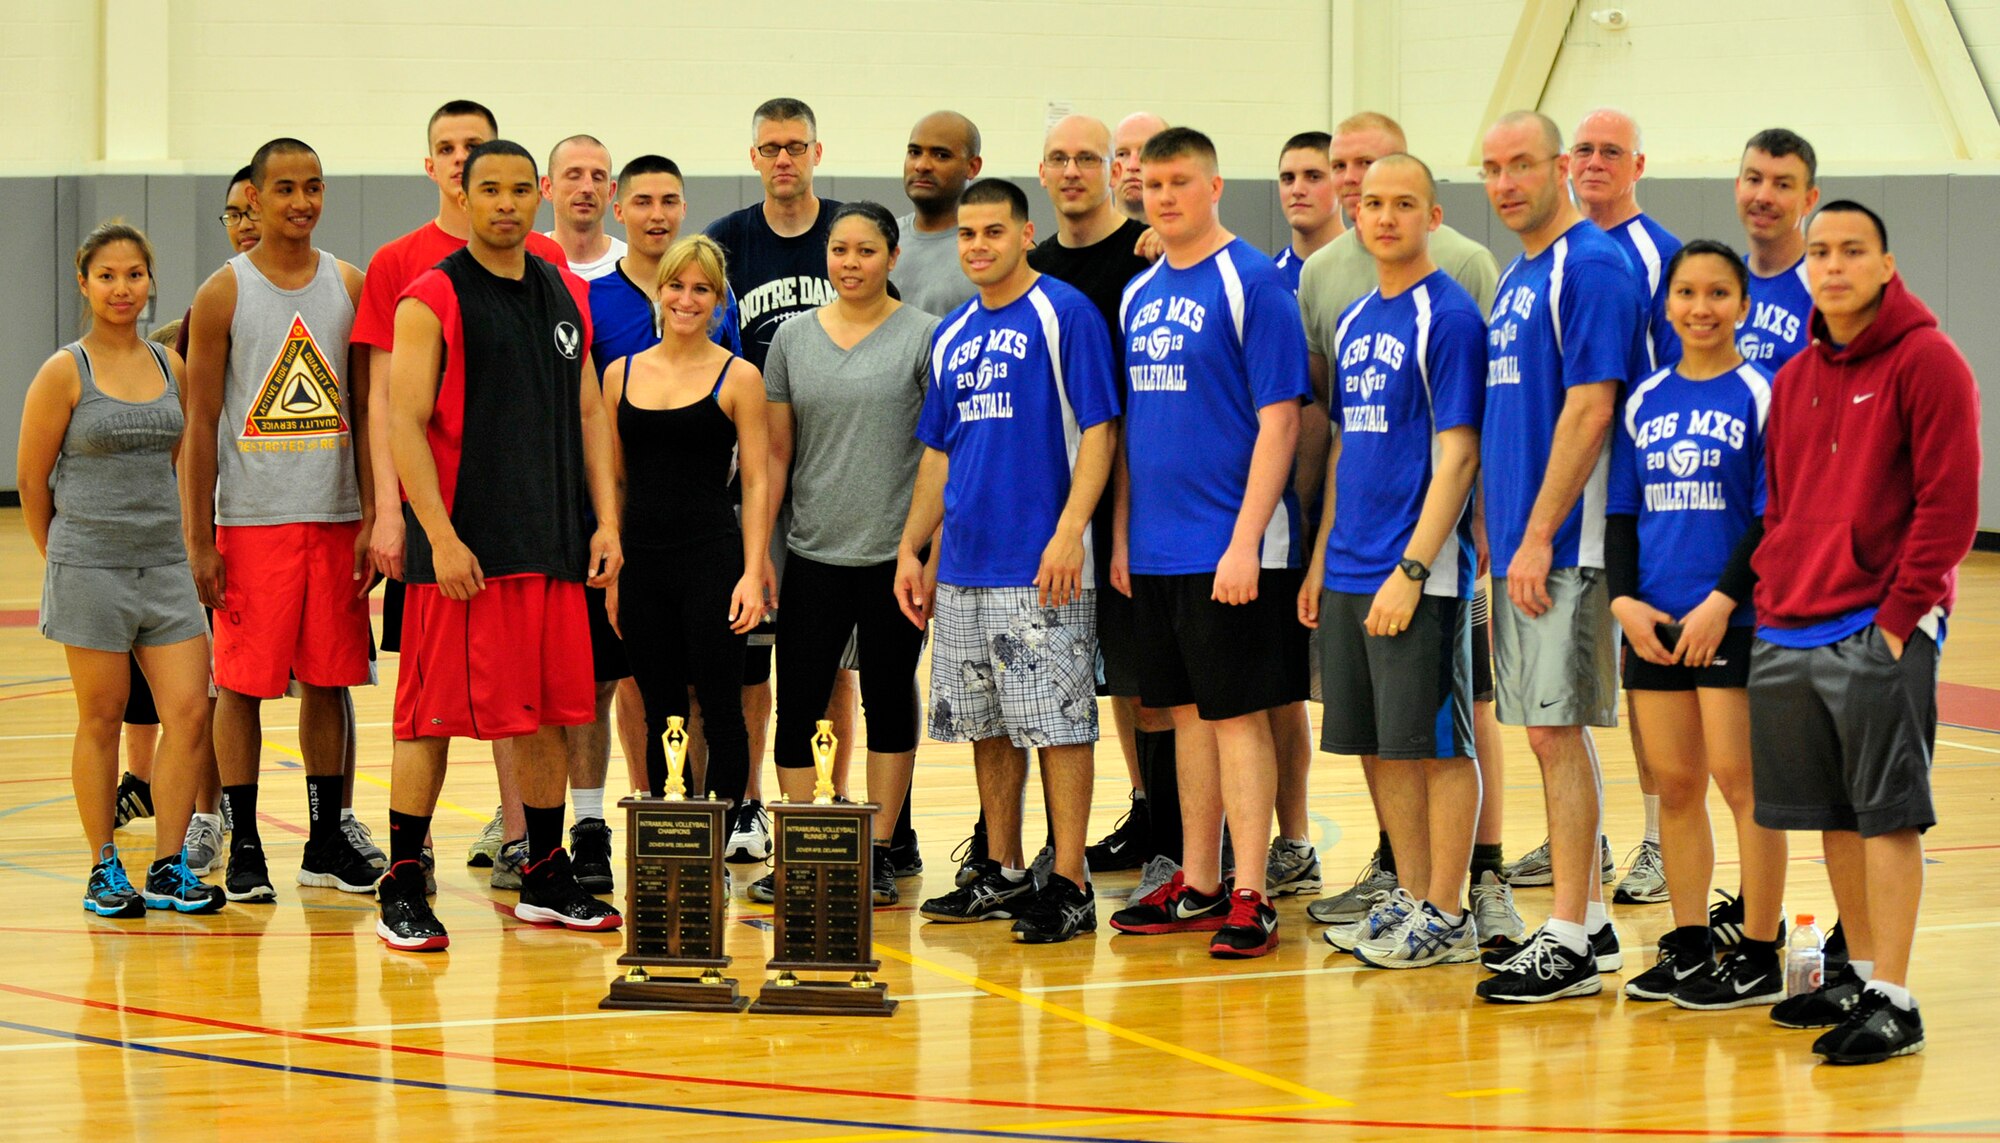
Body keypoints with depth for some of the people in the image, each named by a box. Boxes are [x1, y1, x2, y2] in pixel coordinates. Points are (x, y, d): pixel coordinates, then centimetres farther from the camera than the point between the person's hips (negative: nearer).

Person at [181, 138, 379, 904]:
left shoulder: (351, 288, 7)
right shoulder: (224, 294, -2)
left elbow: (366, 414, 8)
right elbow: (201, 425, -2)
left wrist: (372, 519, 1)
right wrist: (199, 540, -7)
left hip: (336, 517, 3)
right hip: (251, 518, -3)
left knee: (328, 681, 7)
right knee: (243, 683, 0)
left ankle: (327, 842, 16)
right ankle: (244, 848, 6)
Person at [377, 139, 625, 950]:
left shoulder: (567, 297, 13)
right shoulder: (430, 299, -6)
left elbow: (589, 413, 17)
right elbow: (405, 423, -11)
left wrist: (605, 520, 7)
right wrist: (440, 536, -18)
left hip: (552, 546, 6)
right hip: (461, 544, -6)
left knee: (547, 716, 10)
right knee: (431, 718, -4)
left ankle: (547, 883, 21)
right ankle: (401, 892, 2)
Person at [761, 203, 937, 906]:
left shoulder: (923, 336, -2)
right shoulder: (793, 339, 8)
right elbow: (776, 453, 10)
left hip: (896, 552, -3)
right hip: (814, 553, 3)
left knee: (889, 699, 6)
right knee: (796, 707, 0)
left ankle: (878, 856, 13)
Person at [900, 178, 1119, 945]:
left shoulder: (1064, 314, -6)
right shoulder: (952, 336, 15)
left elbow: (1098, 429, -10)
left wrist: (1069, 533, -18)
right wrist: (912, 549, 14)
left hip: (1040, 566, -7)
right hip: (964, 566, 7)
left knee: (1057, 722, -5)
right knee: (986, 724, 12)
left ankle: (1069, 885, -2)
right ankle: (1002, 875, 21)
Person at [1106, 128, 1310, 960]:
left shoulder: (1251, 283, -10)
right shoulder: (1139, 294, 12)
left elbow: (1279, 421, -13)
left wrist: (1246, 541, -18)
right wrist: (1121, 535, 13)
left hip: (1229, 550, -7)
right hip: (1156, 548, 7)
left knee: (1237, 714, -4)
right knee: (1188, 713, 13)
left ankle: (1249, 902, 0)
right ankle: (1196, 885, 21)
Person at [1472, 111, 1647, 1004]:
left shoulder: (1591, 267, -12)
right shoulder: (1516, 278, 17)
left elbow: (1590, 411, -19)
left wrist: (1538, 538, -20)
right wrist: (1501, 536, 16)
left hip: (1565, 546, -9)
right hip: (1520, 544, 9)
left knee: (1556, 729, -8)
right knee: (1549, 733, 12)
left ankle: (1570, 943, -4)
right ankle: (1587, 920, 19)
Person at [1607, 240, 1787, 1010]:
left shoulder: (1760, 397, -4)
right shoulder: (1644, 402, 11)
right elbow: (1621, 513, 13)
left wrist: (1722, 602, -16)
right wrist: (1623, 599, -1)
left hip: (1736, 621, -5)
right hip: (1655, 624, 5)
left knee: (1741, 779, -4)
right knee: (1673, 784, 8)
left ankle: (1760, 959, 1)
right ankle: (1688, 948, 18)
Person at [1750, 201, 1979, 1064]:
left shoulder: (1926, 361, -7)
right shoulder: (1794, 378, 15)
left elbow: (1949, 502, -11)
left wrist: (1898, 614, -14)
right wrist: (1773, 594, 9)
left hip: (1882, 630, -7)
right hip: (1791, 632, 7)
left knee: (1887, 811, -6)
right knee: (1833, 813, 12)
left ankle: (1894, 1000, -5)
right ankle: (1861, 974, 23)